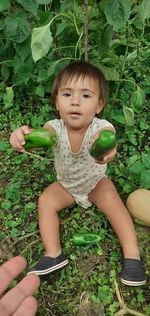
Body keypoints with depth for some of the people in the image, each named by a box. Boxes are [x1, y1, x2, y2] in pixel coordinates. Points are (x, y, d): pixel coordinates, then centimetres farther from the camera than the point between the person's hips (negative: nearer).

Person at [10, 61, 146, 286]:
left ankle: (132, 253, -14)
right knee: (45, 201, -17)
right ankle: (53, 254, -11)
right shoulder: (56, 127, -25)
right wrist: (23, 135, -71)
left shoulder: (101, 126, -31)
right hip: (65, 185, 2)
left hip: (96, 182, -2)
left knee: (112, 199, -25)